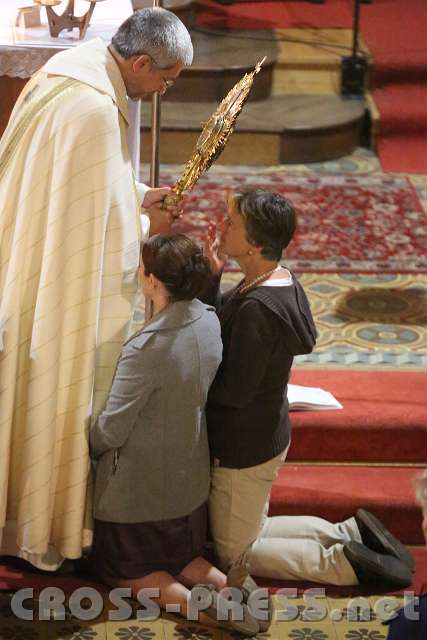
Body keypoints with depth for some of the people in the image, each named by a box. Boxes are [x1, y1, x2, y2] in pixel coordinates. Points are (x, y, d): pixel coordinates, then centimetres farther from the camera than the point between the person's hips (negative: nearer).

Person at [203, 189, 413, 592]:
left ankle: (341, 563, 7)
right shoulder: (280, 281, -2)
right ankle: (351, 534, 21)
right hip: (267, 435, 9)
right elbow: (214, 328, 4)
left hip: (245, 449, -9)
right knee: (249, 532, 28)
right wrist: (213, 275, -10)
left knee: (233, 557, 11)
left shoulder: (257, 308, -32)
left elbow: (234, 390, -28)